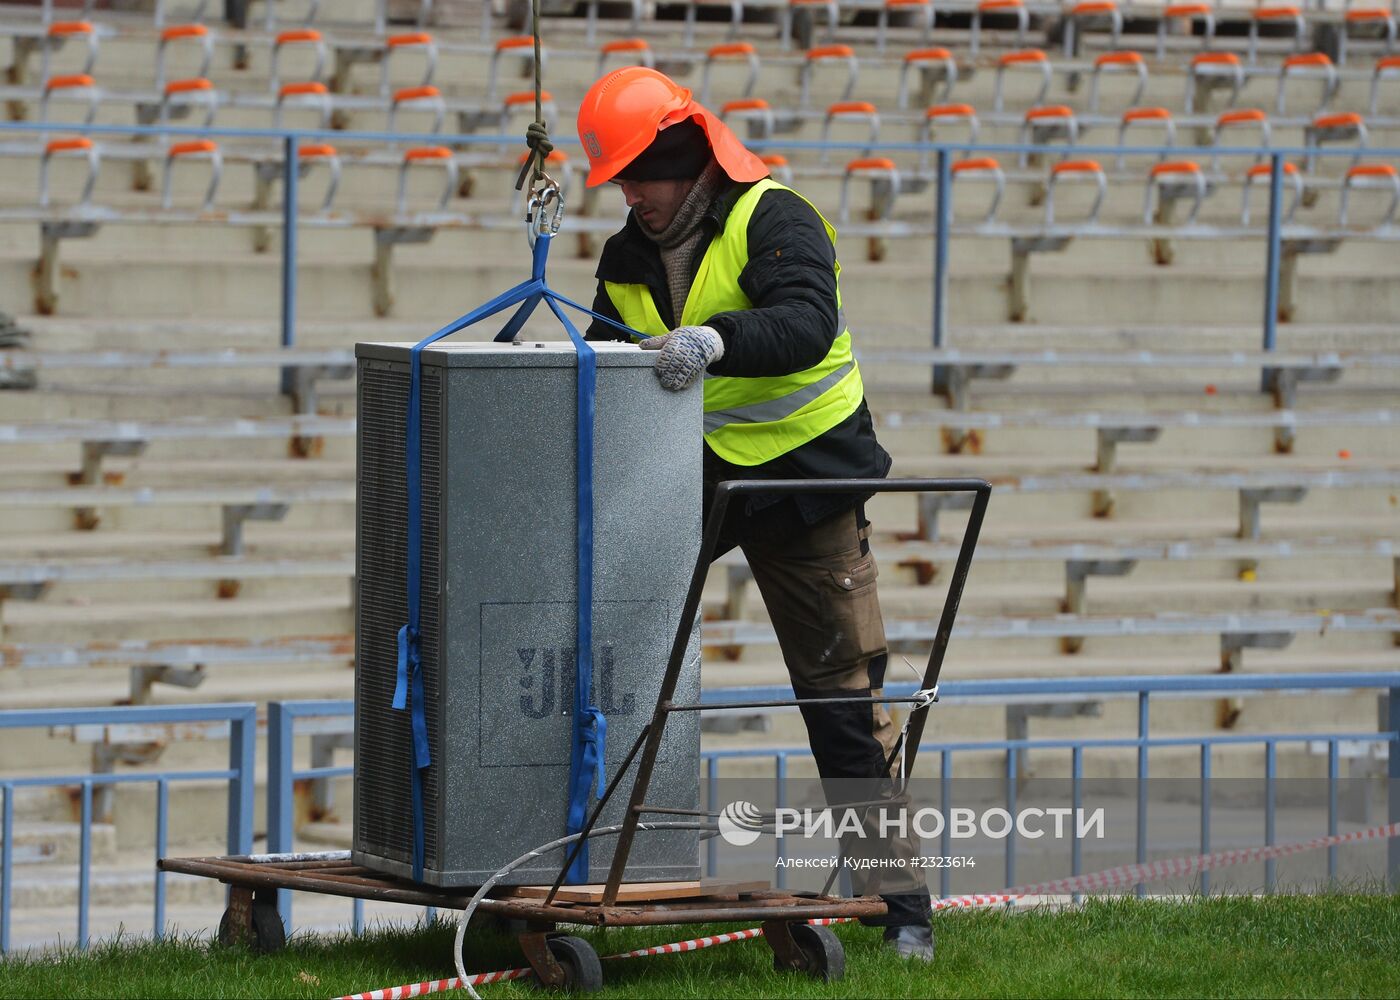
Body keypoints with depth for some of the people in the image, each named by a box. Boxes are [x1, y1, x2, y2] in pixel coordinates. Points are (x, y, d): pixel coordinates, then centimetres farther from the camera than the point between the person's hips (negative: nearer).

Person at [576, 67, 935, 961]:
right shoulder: (627, 259, 8)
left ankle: (898, 898, 2)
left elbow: (805, 323, -28)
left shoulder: (774, 221, -12)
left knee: (843, 693, -3)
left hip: (802, 481, -6)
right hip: (686, 477, 6)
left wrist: (715, 340, -45)